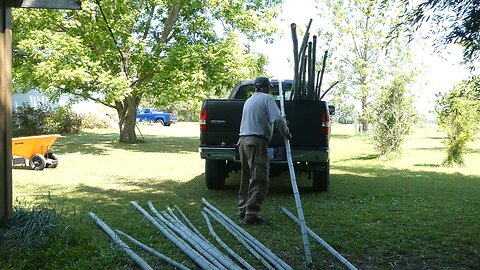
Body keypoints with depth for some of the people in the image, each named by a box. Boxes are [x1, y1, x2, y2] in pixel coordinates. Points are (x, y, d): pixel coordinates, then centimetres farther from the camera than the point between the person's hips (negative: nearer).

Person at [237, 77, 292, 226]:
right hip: (257, 142, -8)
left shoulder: (248, 101, 22)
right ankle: (252, 214, -11)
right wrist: (286, 132, 1)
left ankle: (243, 209, 21)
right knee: (260, 180, -7)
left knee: (246, 178, 16)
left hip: (243, 141, 8)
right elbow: (277, 119, -15)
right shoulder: (267, 98, -2)